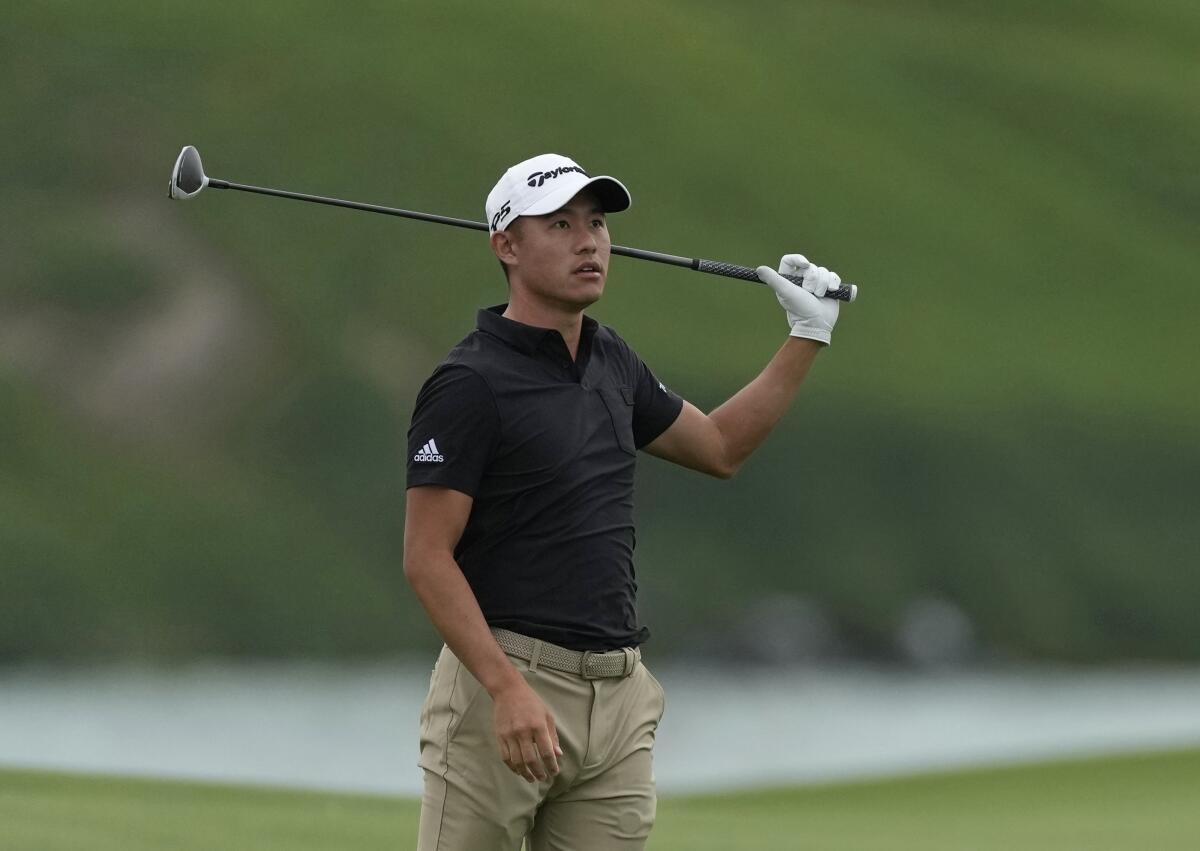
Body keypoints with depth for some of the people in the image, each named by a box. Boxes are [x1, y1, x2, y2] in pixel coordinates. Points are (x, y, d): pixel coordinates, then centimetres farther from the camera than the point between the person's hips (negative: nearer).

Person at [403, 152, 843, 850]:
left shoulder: (613, 363, 14)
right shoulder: (470, 385, -10)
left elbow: (721, 445, 30)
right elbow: (427, 558, -14)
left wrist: (809, 336, 23)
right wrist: (508, 689, -23)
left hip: (620, 692, 7)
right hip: (503, 686, -7)